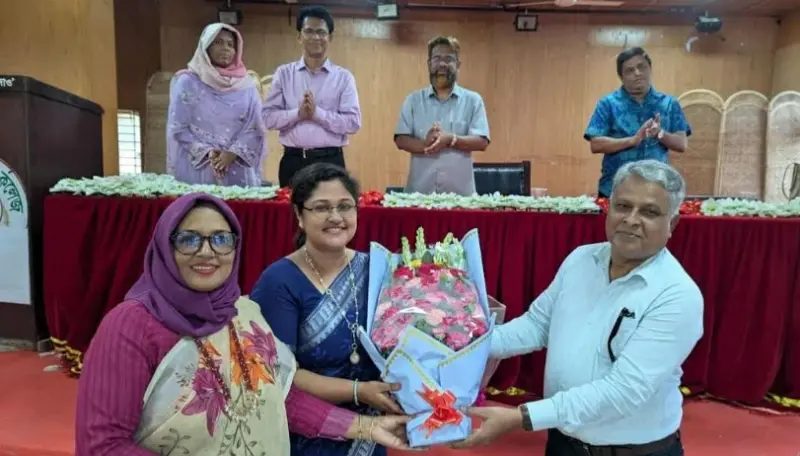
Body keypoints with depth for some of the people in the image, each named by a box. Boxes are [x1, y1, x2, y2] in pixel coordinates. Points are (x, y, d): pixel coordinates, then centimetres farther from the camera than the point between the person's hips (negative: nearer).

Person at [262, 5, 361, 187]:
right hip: (293, 160, 1)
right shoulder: (284, 73, 7)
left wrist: (318, 113, -14)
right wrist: (298, 113, -13)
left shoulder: (343, 77, 4)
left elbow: (353, 123, -4)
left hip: (330, 160, -1)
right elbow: (268, 117, 2)